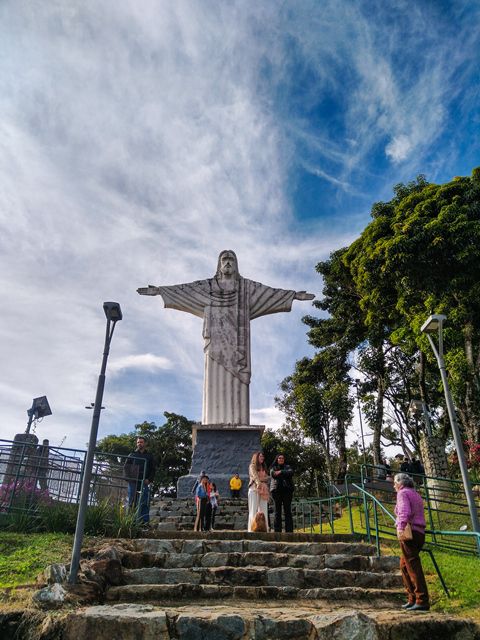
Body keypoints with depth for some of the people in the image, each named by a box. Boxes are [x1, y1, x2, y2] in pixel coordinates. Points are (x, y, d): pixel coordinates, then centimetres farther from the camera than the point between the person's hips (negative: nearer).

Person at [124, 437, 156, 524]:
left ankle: (145, 522, -6)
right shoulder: (132, 455, 15)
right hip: (133, 482, 0)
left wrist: (149, 479, -4)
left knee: (144, 503, -6)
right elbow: (125, 467, 10)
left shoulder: (149, 456, 15)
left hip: (144, 483, 0)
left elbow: (153, 469, 12)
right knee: (131, 503, 0)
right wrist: (128, 477, -6)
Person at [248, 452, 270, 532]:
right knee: (254, 510, -6)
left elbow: (266, 478, 14)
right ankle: (252, 529, -6)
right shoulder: (252, 466, 4)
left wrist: (267, 491, 4)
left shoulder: (264, 467, 21)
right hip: (254, 489, -5)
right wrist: (258, 483, -32)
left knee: (263, 510, 1)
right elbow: (255, 475, -13)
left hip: (264, 490, 5)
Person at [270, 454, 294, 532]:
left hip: (287, 490, 0)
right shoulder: (273, 467, 17)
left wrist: (281, 472, -7)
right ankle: (277, 531, 0)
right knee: (277, 511, -2)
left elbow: (291, 472, -2)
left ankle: (289, 530, -4)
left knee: (287, 511, -4)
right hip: (276, 490, 0)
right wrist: (285, 474, -5)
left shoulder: (287, 467, 19)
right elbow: (272, 474, -5)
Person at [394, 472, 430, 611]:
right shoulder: (416, 494, 23)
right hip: (420, 533, 9)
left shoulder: (403, 493, -3)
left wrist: (401, 527, -31)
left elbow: (404, 511, -20)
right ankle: (412, 599, 19)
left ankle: (422, 601, -9)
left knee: (413, 567, -8)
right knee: (404, 565, 16)